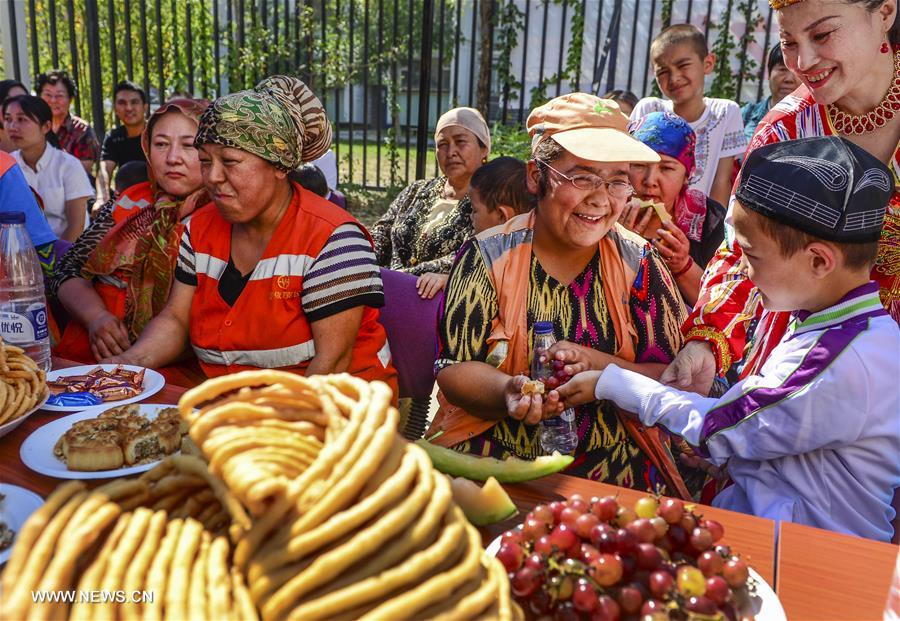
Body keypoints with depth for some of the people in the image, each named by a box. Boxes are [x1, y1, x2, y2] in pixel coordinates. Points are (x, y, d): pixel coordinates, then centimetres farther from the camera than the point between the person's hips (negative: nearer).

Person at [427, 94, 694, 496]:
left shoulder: (639, 266, 2)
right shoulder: (488, 256, -1)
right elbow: (453, 370, -3)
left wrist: (601, 366, -18)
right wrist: (508, 392, -24)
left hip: (613, 469, 2)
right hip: (492, 459, -1)